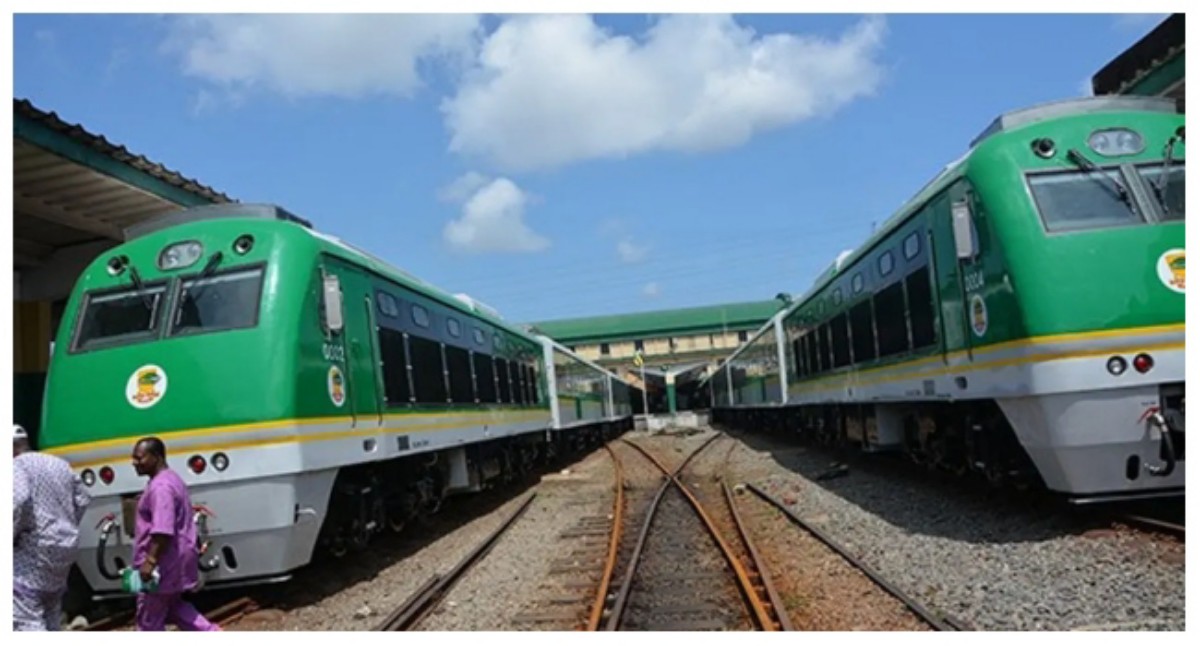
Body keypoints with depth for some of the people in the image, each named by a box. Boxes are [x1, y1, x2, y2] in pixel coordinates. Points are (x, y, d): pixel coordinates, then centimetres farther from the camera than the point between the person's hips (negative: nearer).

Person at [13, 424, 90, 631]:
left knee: (26, 618, -8)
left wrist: (11, 535, -12)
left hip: (34, 548, -8)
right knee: (51, 617, 18)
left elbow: (19, 500, -24)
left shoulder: (17, 464, -7)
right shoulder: (60, 463, 18)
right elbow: (83, 499, 19)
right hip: (66, 547, 8)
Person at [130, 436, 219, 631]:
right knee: (173, 607, 23)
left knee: (149, 619, 4)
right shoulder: (171, 479, 13)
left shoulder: (160, 486, -21)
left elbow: (163, 530, -30)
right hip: (174, 559, 10)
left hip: (164, 562, -10)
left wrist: (150, 561, -28)